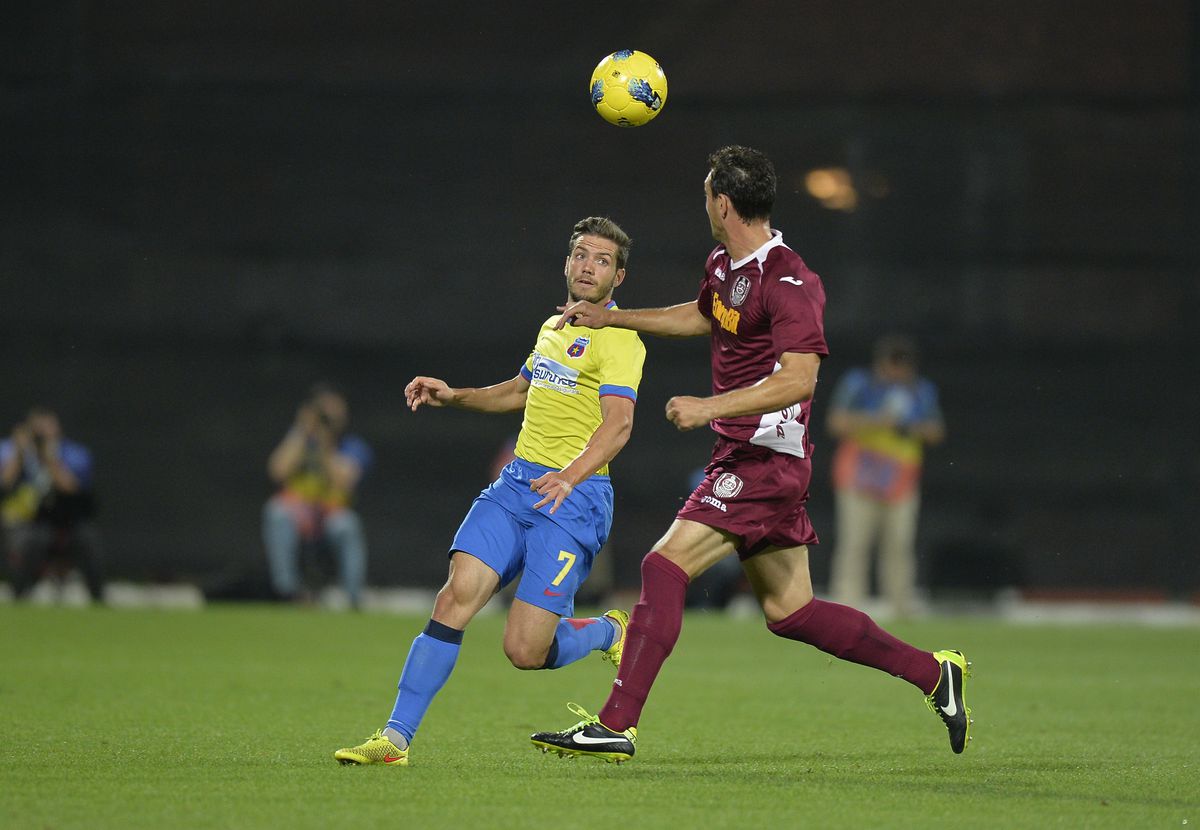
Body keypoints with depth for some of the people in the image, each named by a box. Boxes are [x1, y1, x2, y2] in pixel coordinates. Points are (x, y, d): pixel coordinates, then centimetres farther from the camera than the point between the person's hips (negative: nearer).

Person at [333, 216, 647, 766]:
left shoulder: (617, 338, -8)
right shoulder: (554, 328, 18)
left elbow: (618, 422, -22)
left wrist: (571, 475, -39)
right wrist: (453, 396, 22)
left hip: (573, 496, -6)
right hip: (516, 483, 6)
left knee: (524, 651, -11)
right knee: (457, 595, -14)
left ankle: (608, 633, 22)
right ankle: (396, 737, -13)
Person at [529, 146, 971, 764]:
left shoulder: (787, 283, -17)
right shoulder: (724, 265, 12)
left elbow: (798, 377, -26)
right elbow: (703, 317, 34)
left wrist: (710, 407, -29)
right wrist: (612, 317, 32)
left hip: (766, 458, -10)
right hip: (747, 457, 10)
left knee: (664, 567, -15)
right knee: (788, 611, 12)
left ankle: (615, 724, -17)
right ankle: (933, 673, 20)